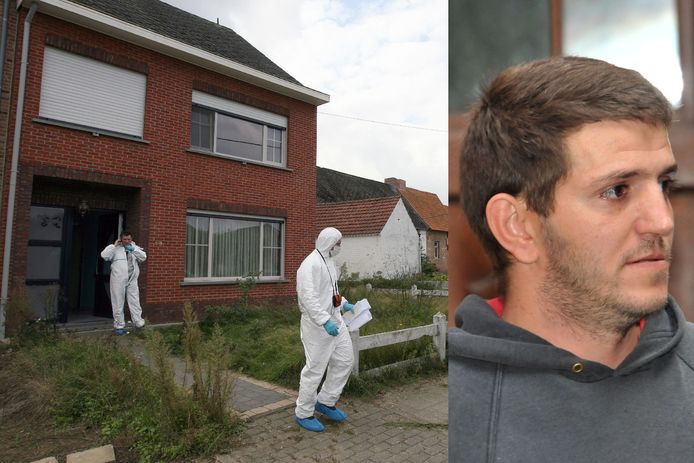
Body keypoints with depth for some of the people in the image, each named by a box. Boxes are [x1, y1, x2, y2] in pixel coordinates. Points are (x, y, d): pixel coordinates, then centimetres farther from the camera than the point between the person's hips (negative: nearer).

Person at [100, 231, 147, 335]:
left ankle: (139, 323, 5)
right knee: (118, 303, 3)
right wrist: (114, 245, -9)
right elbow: (104, 255, -10)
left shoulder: (135, 248, 13)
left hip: (132, 280, 3)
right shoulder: (116, 249, 2)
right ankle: (119, 326, 11)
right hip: (118, 280, -3)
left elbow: (143, 257, 1)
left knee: (135, 302, 3)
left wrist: (133, 249, -10)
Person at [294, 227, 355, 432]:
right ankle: (303, 414, 18)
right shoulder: (311, 264, -20)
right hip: (317, 324, -10)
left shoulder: (328, 261, 12)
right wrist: (325, 321, -31)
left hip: (334, 320, 10)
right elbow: (308, 297, -28)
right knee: (315, 369, 0)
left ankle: (325, 402, 28)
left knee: (345, 360, 14)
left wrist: (343, 303, 19)